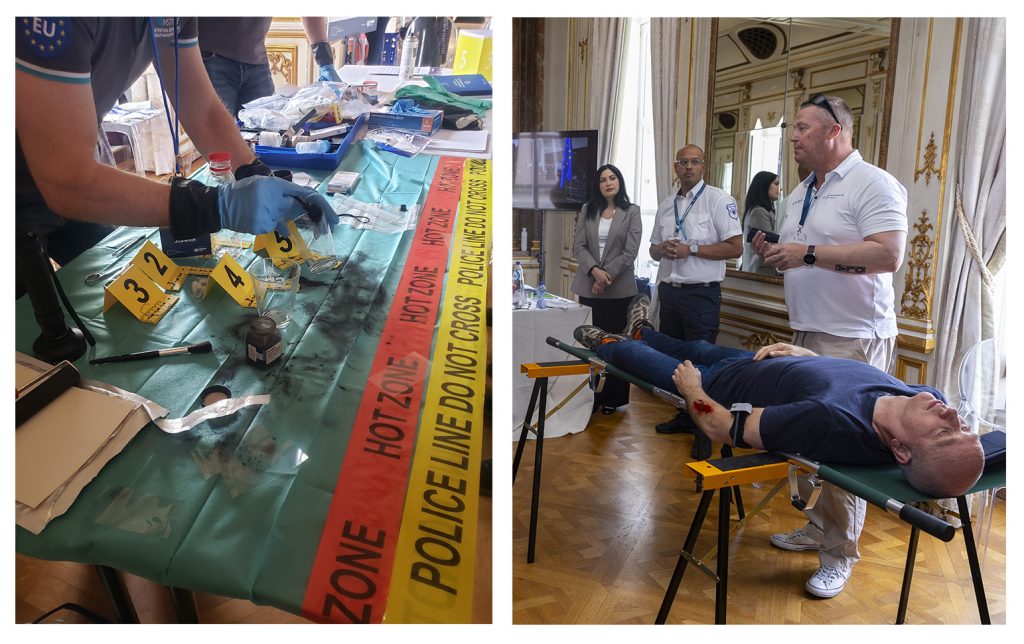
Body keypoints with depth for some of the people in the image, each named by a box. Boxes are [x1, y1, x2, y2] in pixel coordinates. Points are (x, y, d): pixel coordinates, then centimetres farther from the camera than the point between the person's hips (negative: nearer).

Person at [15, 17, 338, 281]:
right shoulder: (51, 21, -37)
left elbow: (203, 113, -8)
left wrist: (260, 180, -25)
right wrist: (218, 206, -43)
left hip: (64, 184, 7)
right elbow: (67, 179, -37)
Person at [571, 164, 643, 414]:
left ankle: (613, 397, 12)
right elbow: (578, 246, 1)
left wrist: (607, 275, -14)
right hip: (589, 286, 3)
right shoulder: (587, 210, 9)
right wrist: (595, 271, -15)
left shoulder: (632, 211, 2)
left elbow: (630, 251, -6)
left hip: (619, 288, -2)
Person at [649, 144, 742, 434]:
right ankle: (682, 415, 29)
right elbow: (653, 250, 19)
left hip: (701, 293, -6)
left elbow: (735, 247, -12)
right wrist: (663, 249, -4)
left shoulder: (719, 200, -7)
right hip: (668, 290, 7)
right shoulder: (666, 205, 13)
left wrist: (691, 249, -16)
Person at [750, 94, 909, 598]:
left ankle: (839, 556, 8)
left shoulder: (872, 184, -10)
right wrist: (774, 255, 3)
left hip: (853, 339, -8)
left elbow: (888, 255, -22)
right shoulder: (800, 193, 17)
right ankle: (817, 527, 27)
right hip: (805, 334, 8)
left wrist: (809, 252, -22)